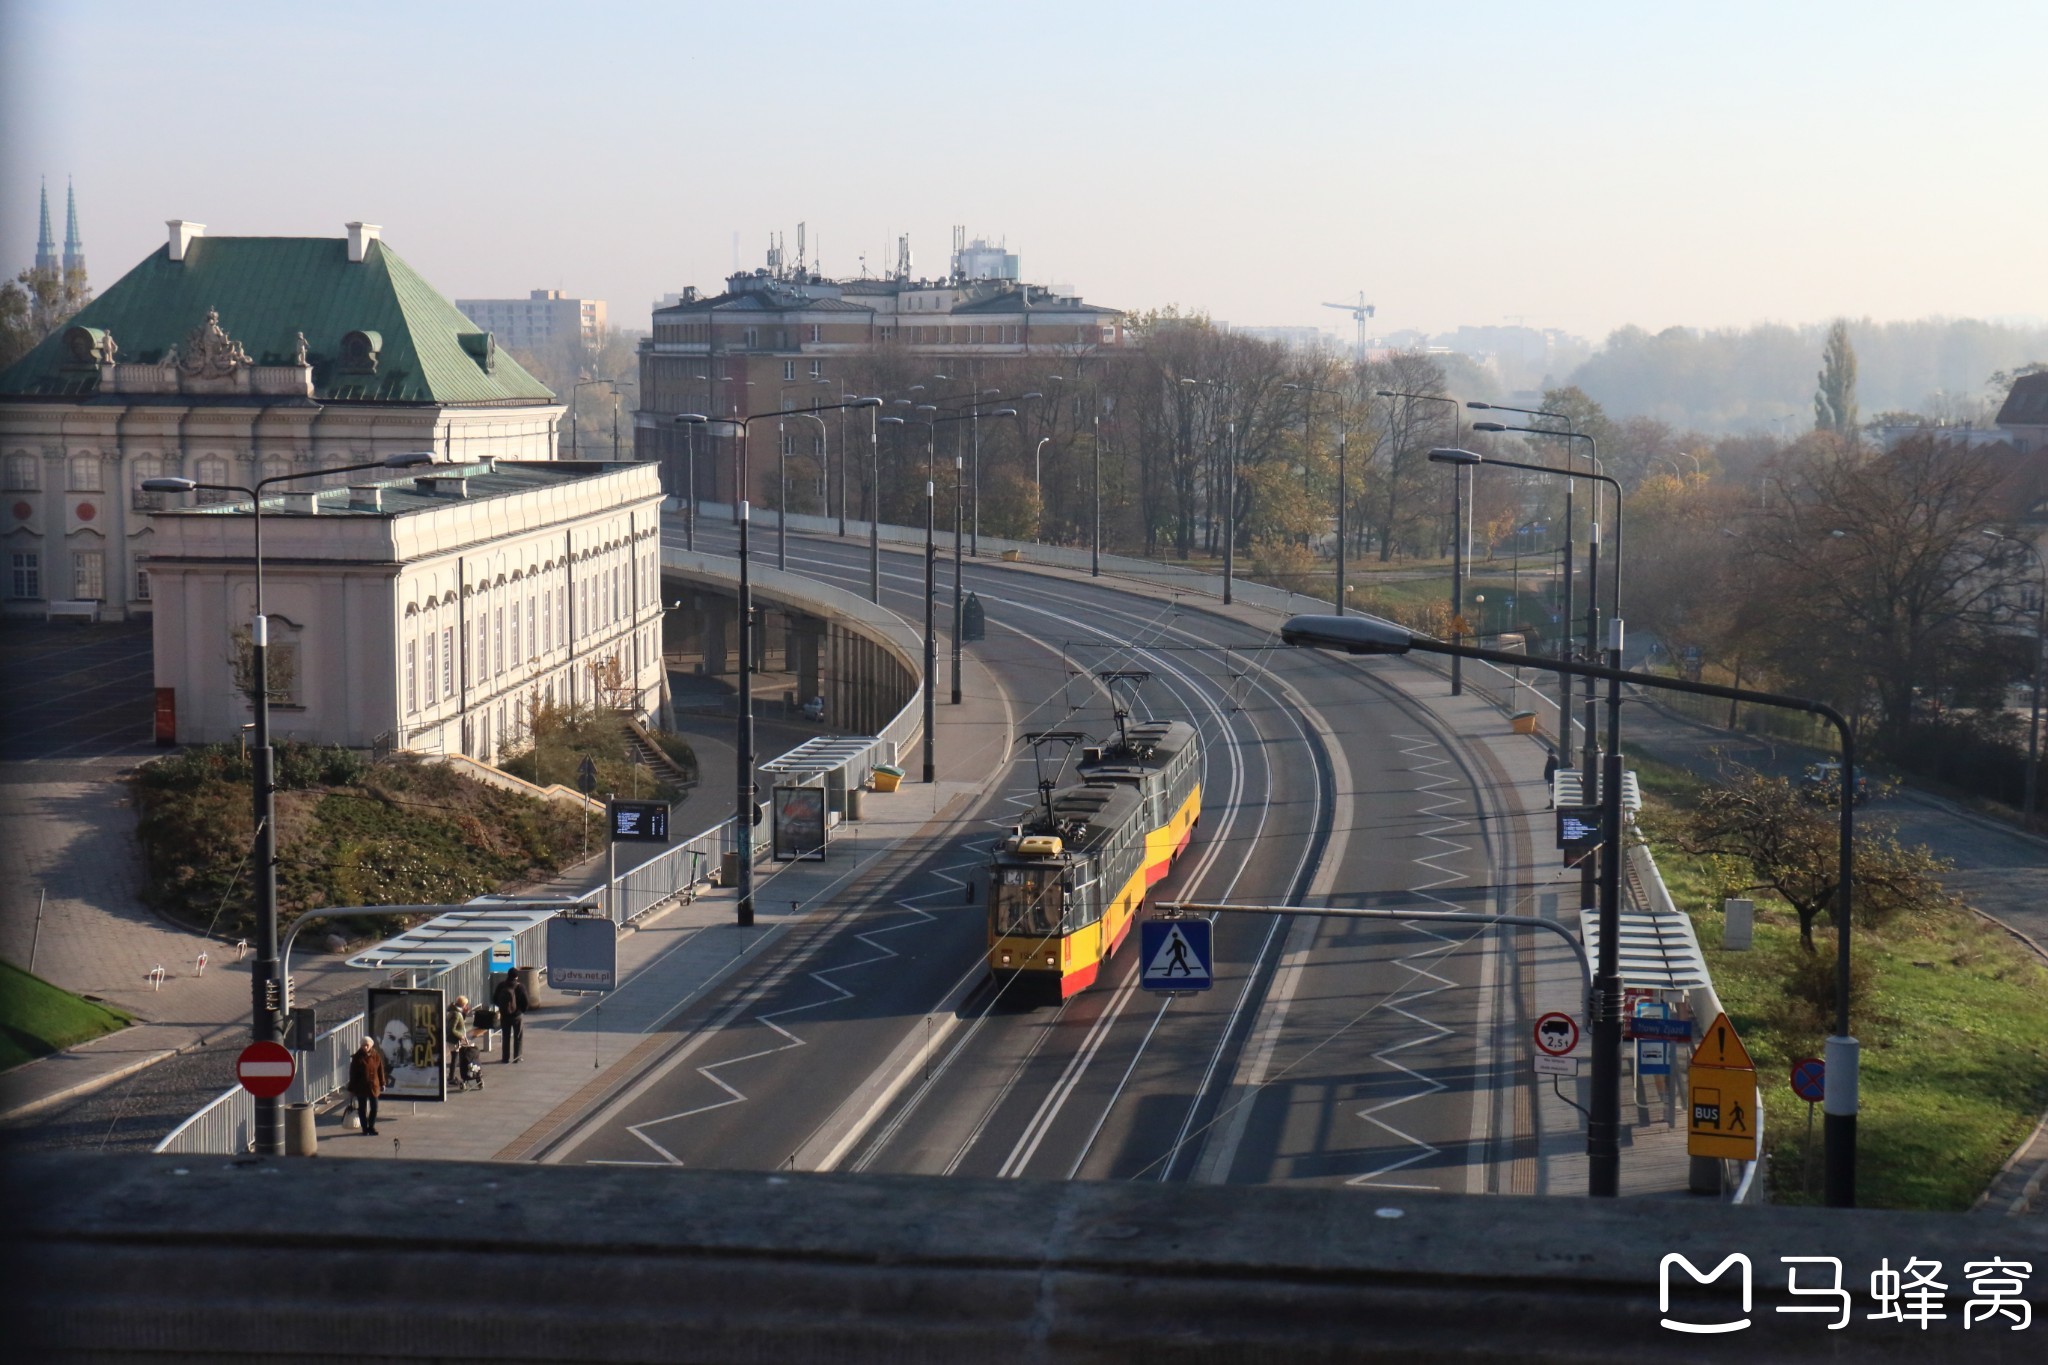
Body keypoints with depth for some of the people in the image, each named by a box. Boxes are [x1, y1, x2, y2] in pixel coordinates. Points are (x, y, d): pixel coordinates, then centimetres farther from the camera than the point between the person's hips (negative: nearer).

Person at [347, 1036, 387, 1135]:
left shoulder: (376, 1056, -1)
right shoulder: (357, 1057, -7)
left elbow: (380, 1070, 6)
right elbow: (353, 1073, -5)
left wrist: (382, 1084, 5)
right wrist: (352, 1088, -6)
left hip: (374, 1086, 2)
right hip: (361, 1086, -2)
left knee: (374, 1108, 7)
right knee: (362, 1108, 5)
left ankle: (371, 1127, 21)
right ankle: (365, 1129, 15)